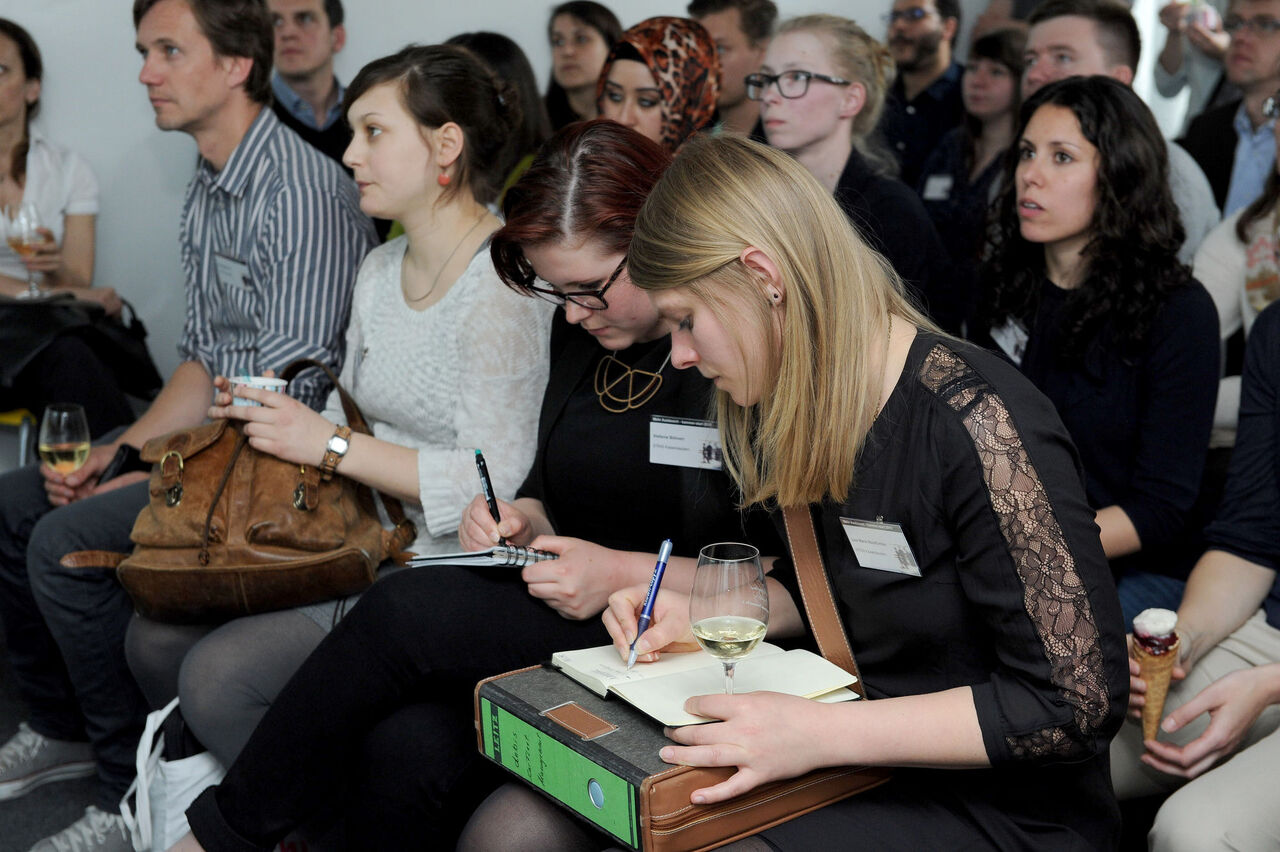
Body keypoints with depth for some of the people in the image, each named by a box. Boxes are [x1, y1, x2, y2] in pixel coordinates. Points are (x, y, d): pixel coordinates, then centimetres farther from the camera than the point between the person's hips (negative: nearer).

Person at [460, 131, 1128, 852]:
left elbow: (1078, 700, -22)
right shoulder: (797, 407, 5)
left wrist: (824, 733, -26)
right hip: (859, 764, 8)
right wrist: (704, 615, 2)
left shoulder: (975, 420, -21)